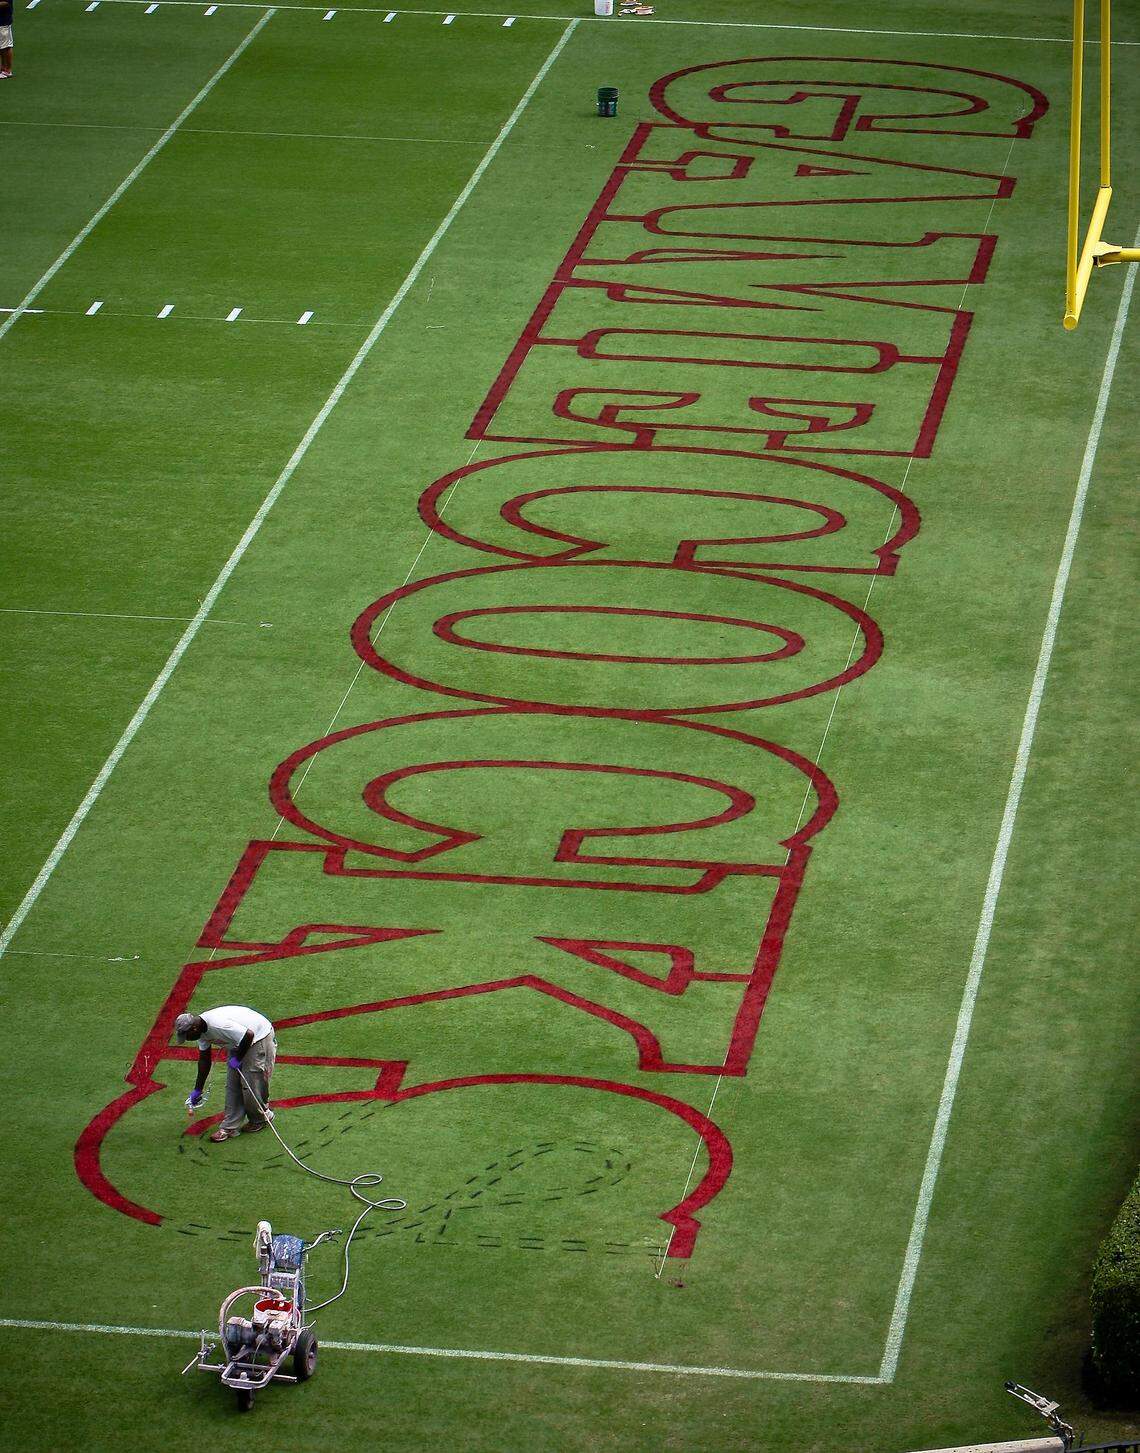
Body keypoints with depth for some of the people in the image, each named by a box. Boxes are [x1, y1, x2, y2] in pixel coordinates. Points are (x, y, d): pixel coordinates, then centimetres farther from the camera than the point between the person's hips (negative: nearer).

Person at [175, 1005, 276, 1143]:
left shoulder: (218, 1025, -36)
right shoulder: (202, 1030, -5)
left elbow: (249, 1035, -34)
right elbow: (204, 1060, 8)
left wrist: (237, 1059, -19)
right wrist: (198, 1090, 13)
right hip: (238, 1043, 9)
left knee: (250, 1085, -4)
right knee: (232, 1085, 6)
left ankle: (261, 1120, 19)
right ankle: (230, 1126, 12)